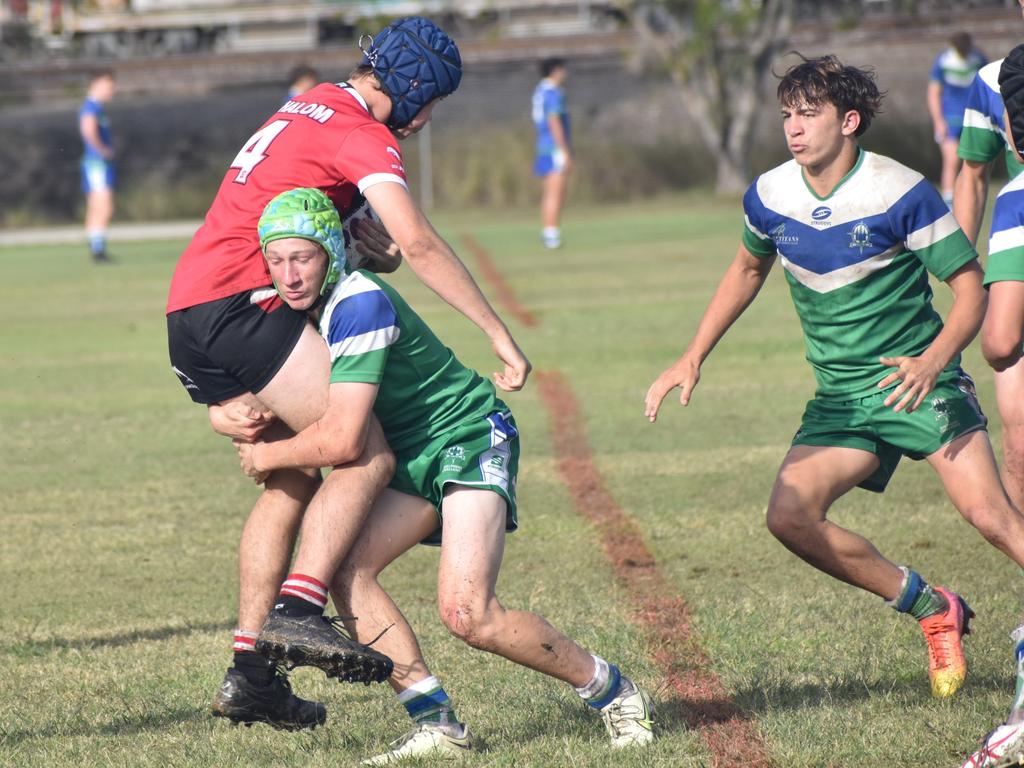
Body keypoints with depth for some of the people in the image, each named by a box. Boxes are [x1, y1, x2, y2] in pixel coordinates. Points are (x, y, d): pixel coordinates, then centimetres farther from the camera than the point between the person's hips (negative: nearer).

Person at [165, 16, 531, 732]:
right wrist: (502, 337, -17)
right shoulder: (362, 135, -8)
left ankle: (249, 673, 9)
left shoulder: (306, 110, 22)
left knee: (294, 478, 14)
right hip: (241, 304, -10)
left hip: (190, 316, 10)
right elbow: (418, 244, -18)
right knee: (369, 457, -11)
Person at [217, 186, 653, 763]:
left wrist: (266, 455, -12)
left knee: (468, 613, -21)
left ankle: (614, 691, 0)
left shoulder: (360, 304, -25)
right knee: (344, 567, -15)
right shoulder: (299, 306, 3)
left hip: (472, 440, -9)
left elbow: (342, 440, -28)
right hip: (414, 460, 9)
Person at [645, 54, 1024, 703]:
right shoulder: (770, 196, 0)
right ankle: (932, 610, 2)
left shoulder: (900, 193, -15)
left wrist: (934, 360, -29)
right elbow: (748, 270, 22)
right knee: (790, 516, -14)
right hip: (840, 398, 5)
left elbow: (971, 285, -11)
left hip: (917, 380, -5)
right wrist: (693, 358, 17)